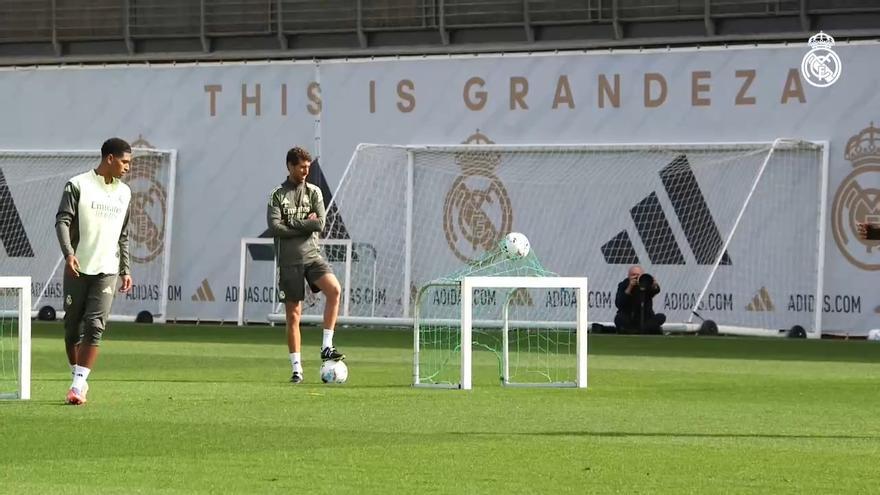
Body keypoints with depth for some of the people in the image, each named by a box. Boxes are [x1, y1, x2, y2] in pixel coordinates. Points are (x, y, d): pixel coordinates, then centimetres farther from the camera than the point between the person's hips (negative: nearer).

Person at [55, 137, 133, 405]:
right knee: (72, 326, 4)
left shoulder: (124, 192, 14)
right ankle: (78, 378, 22)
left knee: (95, 326, -12)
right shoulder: (78, 185, -3)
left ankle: (78, 386, -13)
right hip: (78, 268, -3)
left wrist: (125, 269, 19)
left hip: (107, 270, 3)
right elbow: (62, 220, -11)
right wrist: (68, 253, -26)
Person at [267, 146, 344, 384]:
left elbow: (320, 223, -6)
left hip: (312, 255, 1)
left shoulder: (314, 192, 8)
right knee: (293, 315, -1)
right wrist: (305, 225, -9)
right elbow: (275, 228, -12)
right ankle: (296, 368, 4)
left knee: (334, 289, -25)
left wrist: (291, 224, -8)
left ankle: (326, 347, -18)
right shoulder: (278, 195, 2)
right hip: (289, 260, -1)